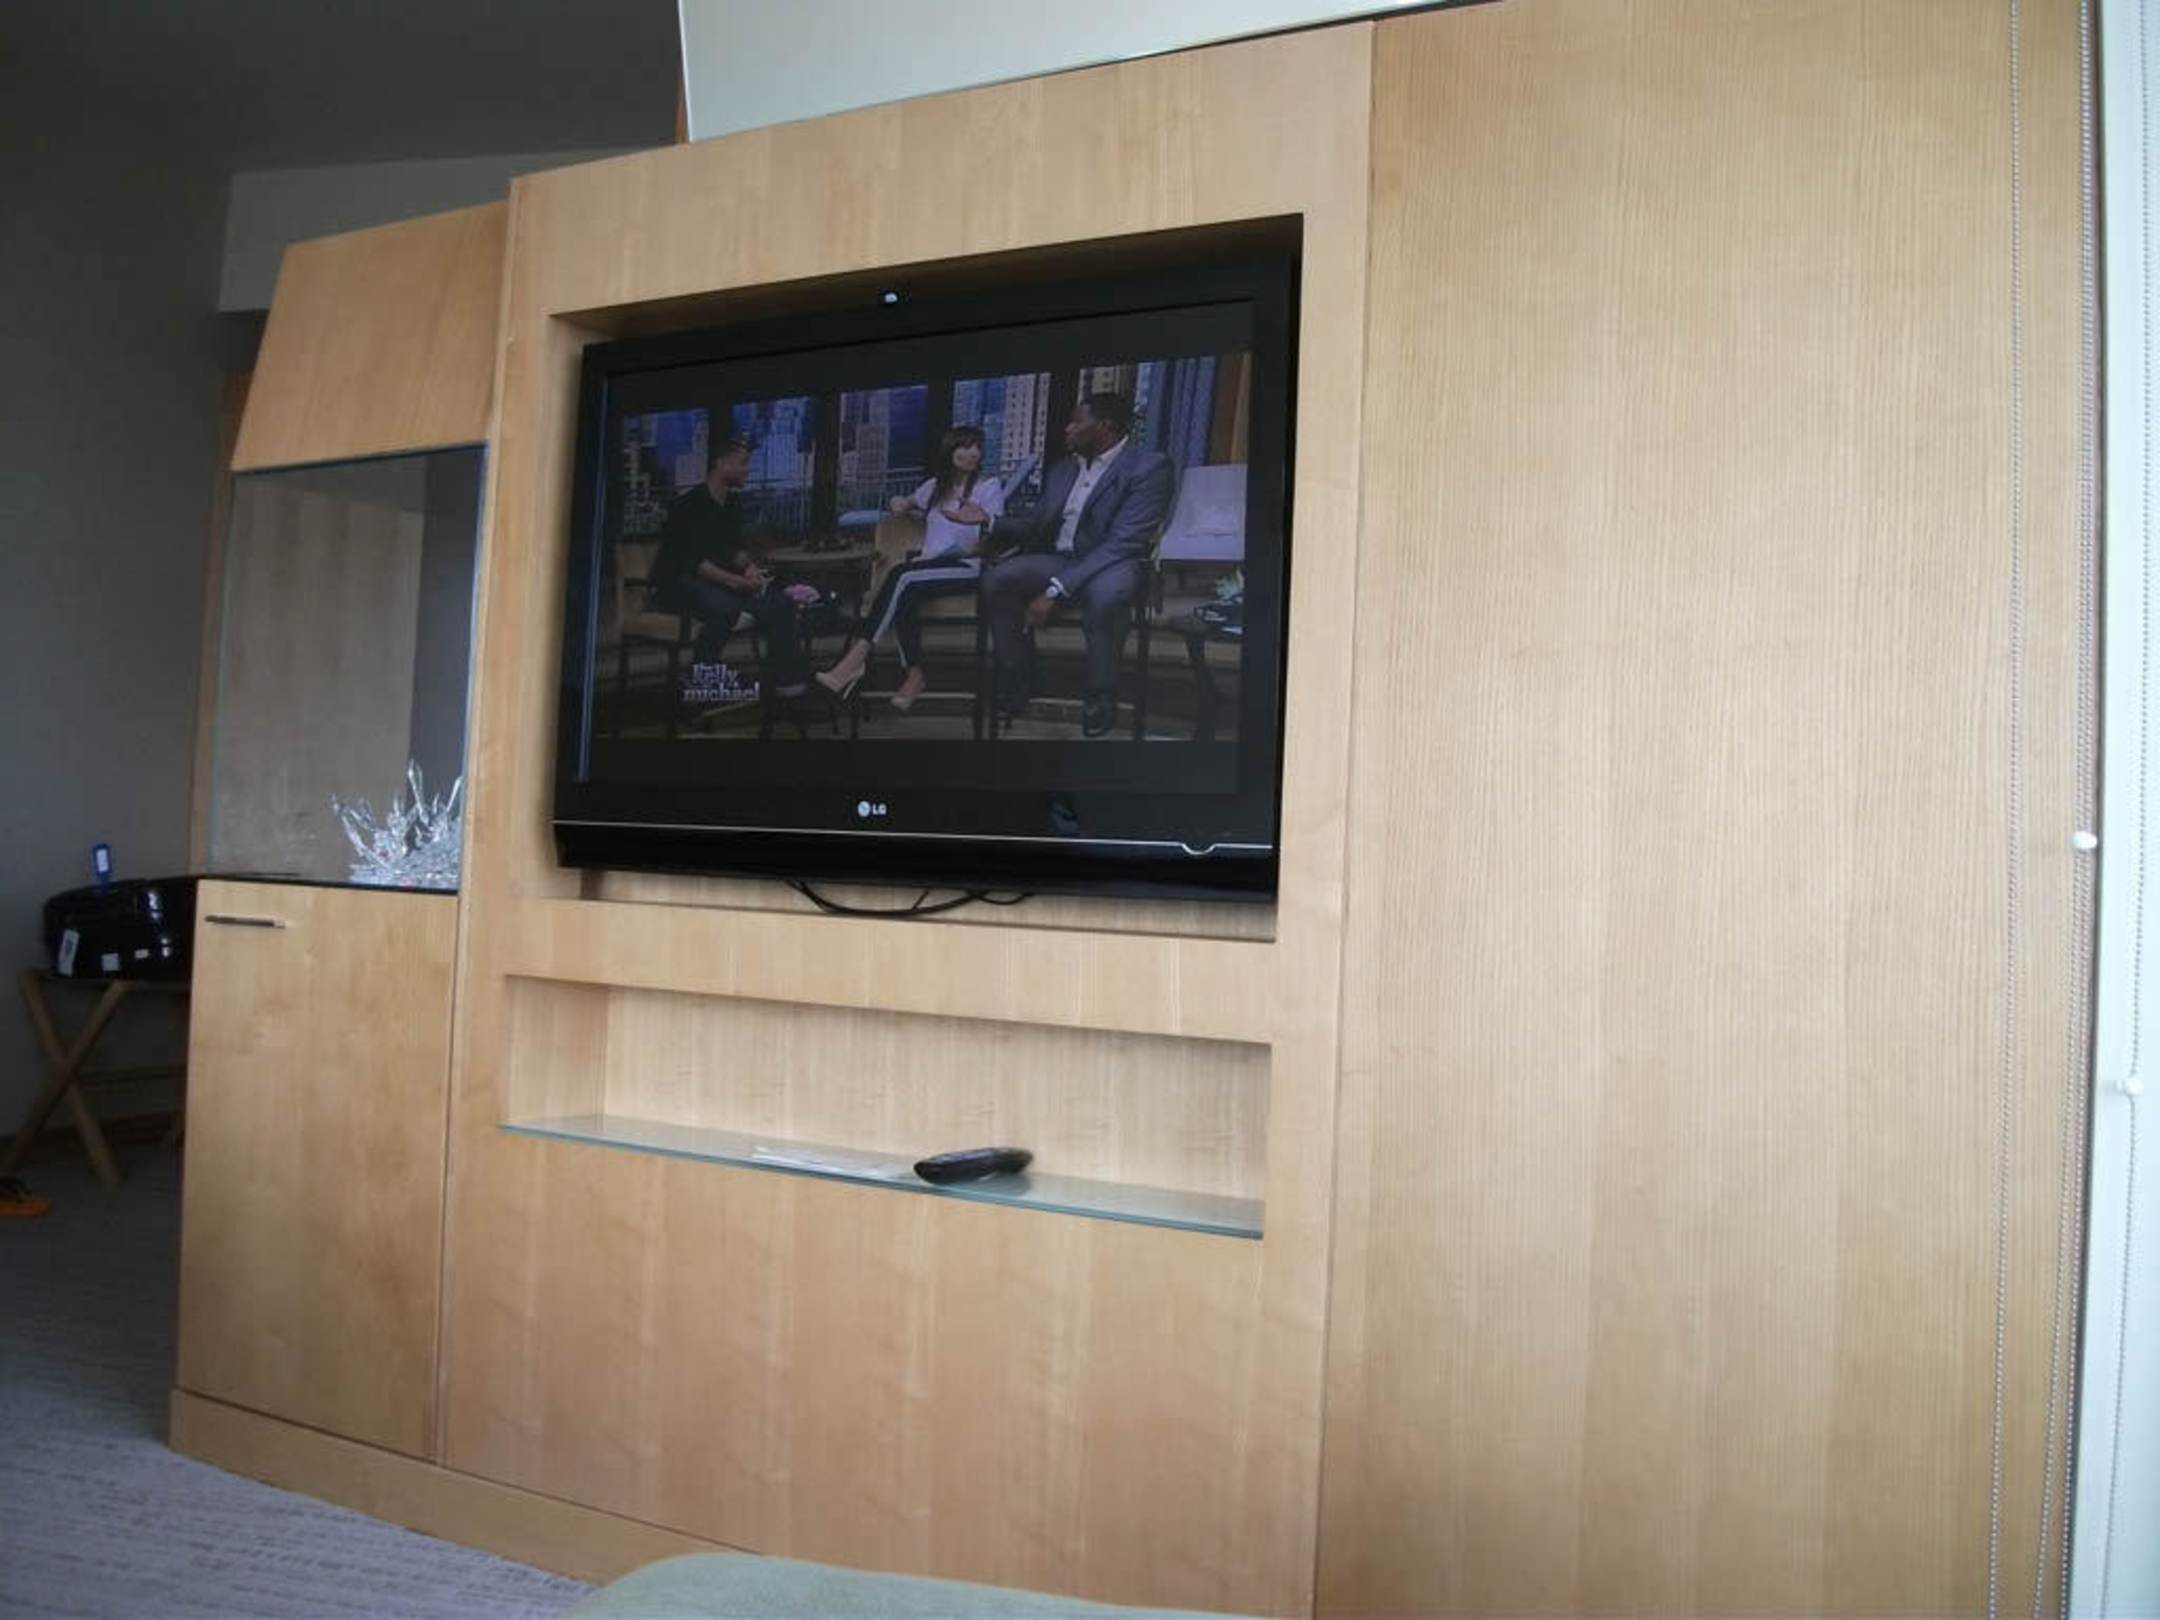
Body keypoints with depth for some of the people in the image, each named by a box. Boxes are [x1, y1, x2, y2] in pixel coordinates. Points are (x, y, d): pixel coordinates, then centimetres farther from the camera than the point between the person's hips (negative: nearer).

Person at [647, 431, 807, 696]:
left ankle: (785, 680, -1)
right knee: (725, 607, -37)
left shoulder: (733, 502, 10)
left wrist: (749, 567, -8)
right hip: (676, 583, -8)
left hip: (718, 581, 8)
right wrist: (737, 582, -31)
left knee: (781, 602, -6)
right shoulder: (690, 503, -16)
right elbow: (691, 560, -24)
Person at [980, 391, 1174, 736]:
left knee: (1104, 593, -41)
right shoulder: (1063, 469, 13)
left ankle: (1102, 698, -21)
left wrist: (1056, 590, -29)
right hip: (1060, 559, 6)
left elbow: (1123, 543, -23)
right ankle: (1013, 684, -8)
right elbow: (1035, 524, 20)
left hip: (1112, 564, -6)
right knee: (996, 579, -20)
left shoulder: (1149, 466, -13)